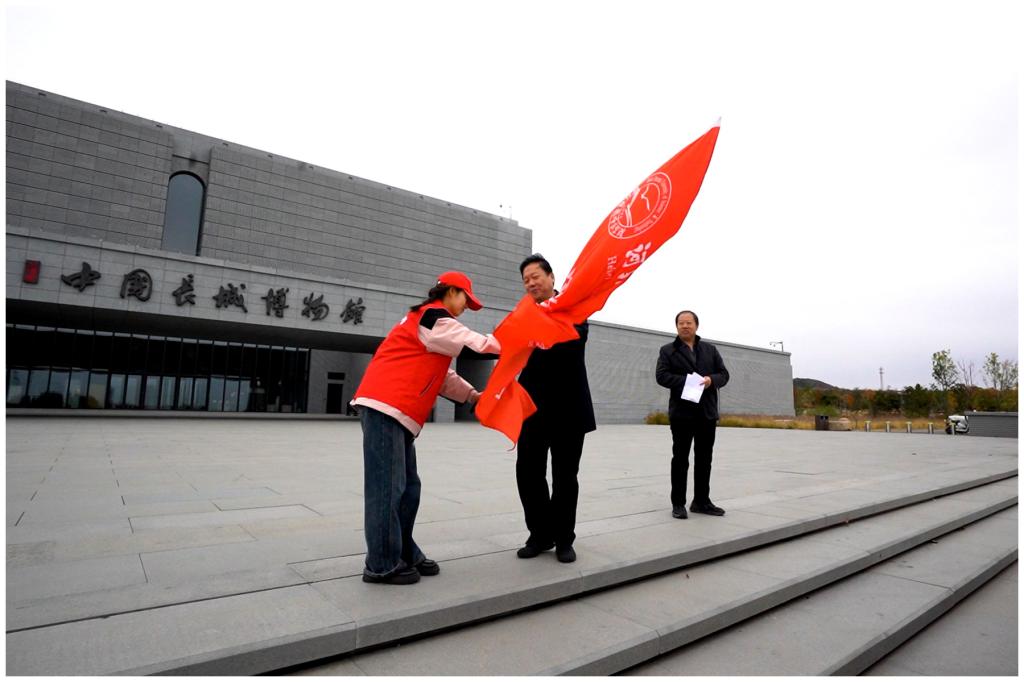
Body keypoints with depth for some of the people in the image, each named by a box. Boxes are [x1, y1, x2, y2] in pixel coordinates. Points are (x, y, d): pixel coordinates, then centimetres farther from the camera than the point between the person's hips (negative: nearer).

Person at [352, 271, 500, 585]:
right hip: (384, 406, -10)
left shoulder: (431, 321, 26)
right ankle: (382, 565, 2)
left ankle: (405, 555, 17)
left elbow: (443, 375, 23)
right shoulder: (433, 316, -5)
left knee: (407, 486, 10)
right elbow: (476, 342, -7)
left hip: (395, 411, 10)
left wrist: (472, 395, 14)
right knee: (387, 486, -6)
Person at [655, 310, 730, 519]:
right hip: (682, 411, -3)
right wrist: (686, 382, -19)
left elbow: (724, 374, 10)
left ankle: (701, 501, 19)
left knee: (704, 459, 9)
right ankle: (678, 503, 8)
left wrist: (711, 380, -12)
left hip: (707, 410, 4)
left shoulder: (710, 349, 16)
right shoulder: (668, 350, 5)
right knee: (680, 459, 1)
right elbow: (661, 375, -6)